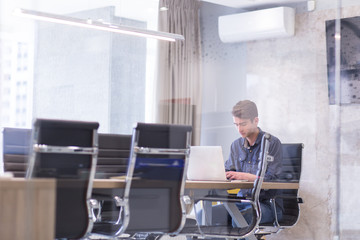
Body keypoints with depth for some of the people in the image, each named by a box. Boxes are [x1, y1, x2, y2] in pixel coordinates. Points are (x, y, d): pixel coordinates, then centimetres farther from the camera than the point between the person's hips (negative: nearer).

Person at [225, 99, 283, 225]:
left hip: (266, 203, -5)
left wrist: (244, 176, -21)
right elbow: (227, 173, 17)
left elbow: (272, 178, -11)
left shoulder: (272, 143, -3)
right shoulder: (236, 145, 17)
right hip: (241, 200, 6)